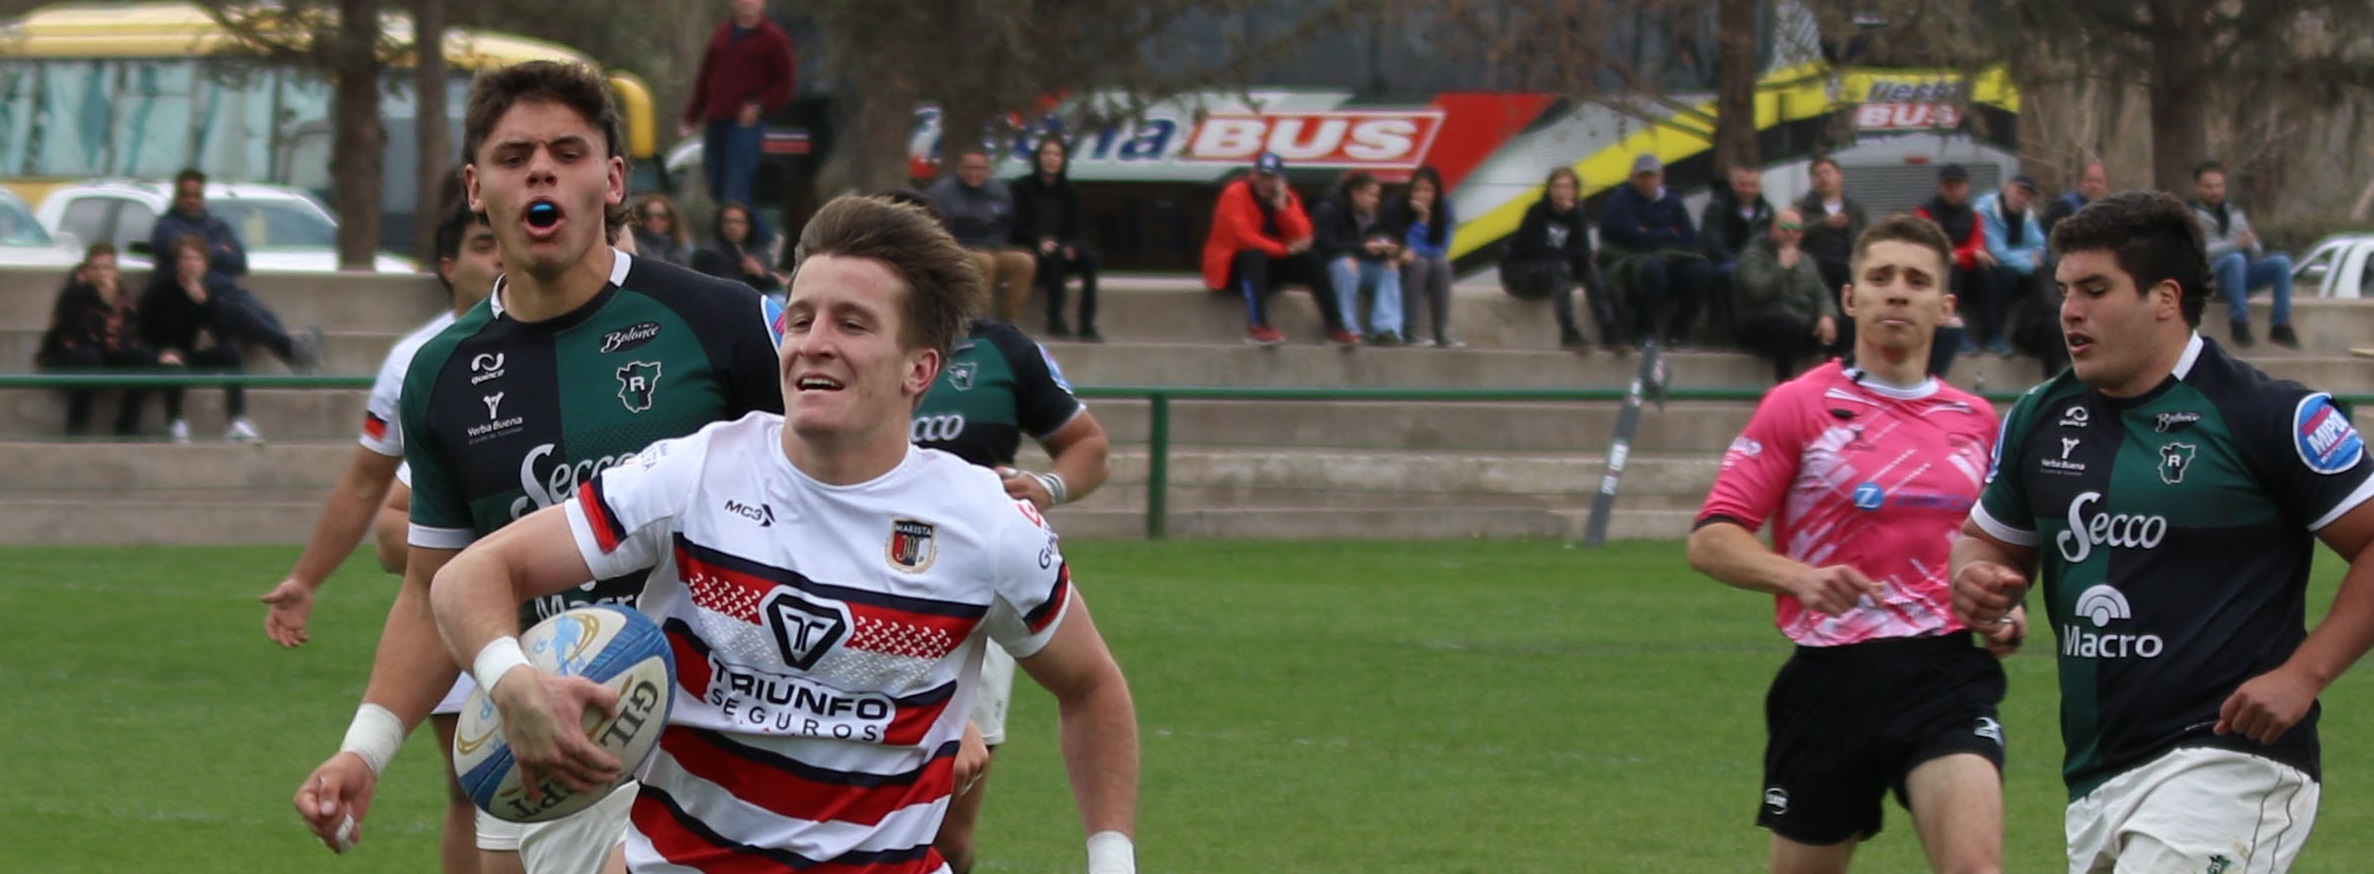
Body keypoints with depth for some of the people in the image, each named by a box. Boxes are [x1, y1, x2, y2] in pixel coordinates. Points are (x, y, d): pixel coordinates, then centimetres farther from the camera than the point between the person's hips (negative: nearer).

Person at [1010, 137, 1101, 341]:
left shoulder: (1069, 190, 14)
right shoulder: (1023, 187, 4)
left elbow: (1079, 226, 8)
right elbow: (1018, 227, -3)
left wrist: (1072, 246, -14)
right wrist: (1040, 243, -22)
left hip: (1064, 250, 4)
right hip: (1032, 252, -4)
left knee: (1090, 258, -27)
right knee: (1055, 257, -37)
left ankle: (1087, 324, -31)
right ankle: (1055, 322, -33)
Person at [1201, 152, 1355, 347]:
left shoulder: (1286, 198, 6)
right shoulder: (1235, 194, -11)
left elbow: (1303, 238, -6)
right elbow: (1241, 237, -22)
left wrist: (1282, 206, -16)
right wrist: (1284, 249, -18)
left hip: (1268, 267, 6)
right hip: (1232, 268, -6)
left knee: (1311, 260, -13)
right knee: (1255, 255, -37)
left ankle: (1335, 327, -19)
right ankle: (1257, 327, -50)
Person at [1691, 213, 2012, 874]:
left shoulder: (1976, 420, 13)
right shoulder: (1798, 406, 0)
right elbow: (1710, 541, -6)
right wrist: (1799, 577, -23)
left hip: (1948, 673, 2)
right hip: (1831, 680, -2)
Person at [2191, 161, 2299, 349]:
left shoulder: (2235, 213, 26)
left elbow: (2256, 250, 20)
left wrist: (2251, 245, -6)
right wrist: (2236, 244, -18)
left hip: (2241, 272, 6)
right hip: (2209, 274, -6)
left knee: (2281, 261, -19)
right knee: (2235, 259, -38)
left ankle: (2280, 325, -25)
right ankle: (2239, 323, -40)